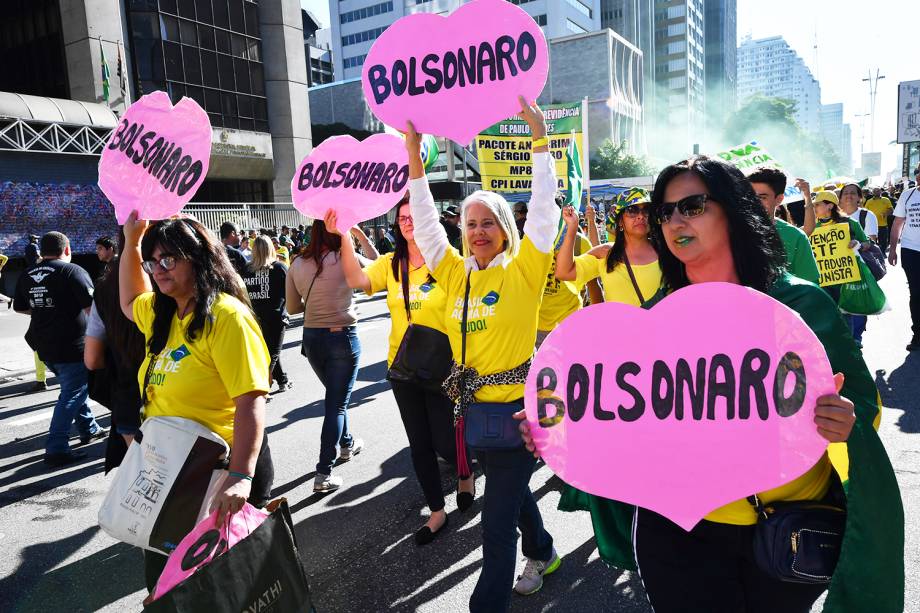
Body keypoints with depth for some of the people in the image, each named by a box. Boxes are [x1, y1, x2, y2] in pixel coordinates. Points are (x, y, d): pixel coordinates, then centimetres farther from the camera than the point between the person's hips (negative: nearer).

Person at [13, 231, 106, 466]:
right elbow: (91, 307, -18)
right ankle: (56, 449, -1)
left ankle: (89, 429, 35)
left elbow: (19, 307, 19)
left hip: (45, 347, 8)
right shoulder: (72, 271, -14)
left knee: (72, 389, 23)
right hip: (72, 346, -8)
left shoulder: (27, 276, 7)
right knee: (72, 395, 0)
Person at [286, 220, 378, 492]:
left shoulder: (297, 264, 0)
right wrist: (360, 233, 6)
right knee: (337, 403, 2)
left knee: (335, 394, 25)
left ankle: (347, 444, 44)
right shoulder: (345, 258, -12)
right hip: (343, 337, -5)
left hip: (312, 337, 5)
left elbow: (292, 308, 6)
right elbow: (377, 264, 5)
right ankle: (323, 474, 0)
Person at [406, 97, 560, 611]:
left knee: (498, 522, -1)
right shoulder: (456, 273, 4)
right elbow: (425, 219, 4)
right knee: (512, 492, 26)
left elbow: (544, 208, -13)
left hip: (517, 404, -6)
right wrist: (414, 154, -1)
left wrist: (540, 137, -14)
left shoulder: (523, 270, -8)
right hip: (475, 406, 6)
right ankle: (542, 554, 51)